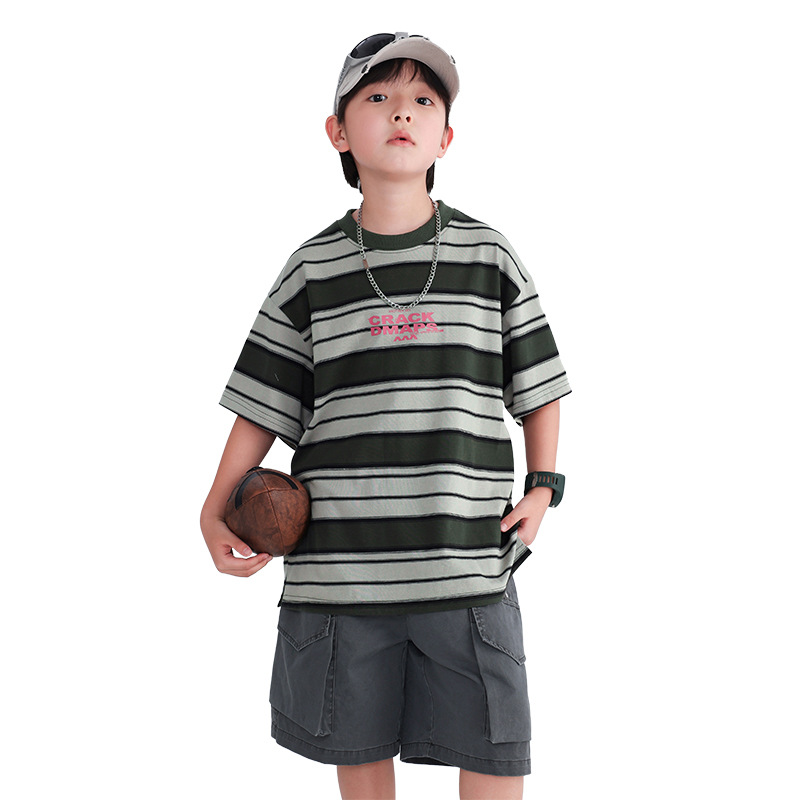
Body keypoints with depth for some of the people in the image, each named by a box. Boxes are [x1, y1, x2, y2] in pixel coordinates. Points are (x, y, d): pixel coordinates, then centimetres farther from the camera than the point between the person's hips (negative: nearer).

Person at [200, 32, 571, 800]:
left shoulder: (489, 256, 4)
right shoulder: (312, 268, 4)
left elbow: (538, 387, 10)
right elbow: (263, 404, 7)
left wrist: (542, 489, 0)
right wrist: (214, 512, -2)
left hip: (467, 560, 0)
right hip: (339, 561, 1)